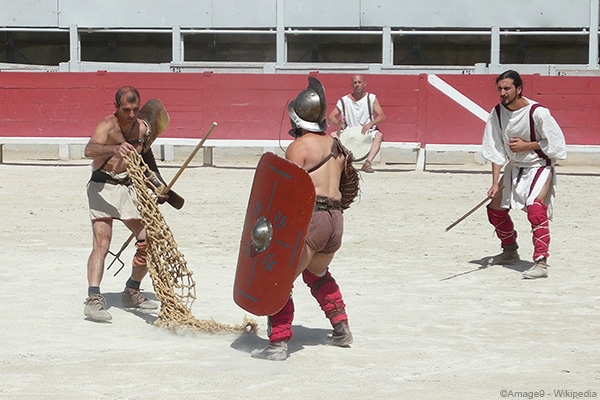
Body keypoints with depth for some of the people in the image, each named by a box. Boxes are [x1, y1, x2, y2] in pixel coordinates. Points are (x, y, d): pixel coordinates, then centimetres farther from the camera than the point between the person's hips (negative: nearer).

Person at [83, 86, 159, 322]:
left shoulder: (141, 128, 5)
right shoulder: (107, 126, -17)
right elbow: (90, 150, -39)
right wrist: (115, 149, -57)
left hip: (129, 187, 7)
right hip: (103, 187, -7)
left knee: (148, 240, 5)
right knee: (101, 242, -20)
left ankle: (131, 292, 22)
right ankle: (93, 298, -27)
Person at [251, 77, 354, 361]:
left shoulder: (299, 146, -8)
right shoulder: (335, 145, 16)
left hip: (310, 217, -8)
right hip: (336, 219, 8)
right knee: (317, 274, 31)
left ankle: (279, 342, -14)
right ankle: (341, 329, 32)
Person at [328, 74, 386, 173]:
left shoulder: (371, 98, 0)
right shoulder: (344, 101, 1)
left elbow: (382, 116, -8)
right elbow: (330, 118, -1)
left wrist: (370, 124, -28)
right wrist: (338, 122, -25)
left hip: (367, 133, -1)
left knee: (378, 135, -33)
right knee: (333, 135, -25)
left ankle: (368, 162, -38)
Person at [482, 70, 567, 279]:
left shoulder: (537, 113, -24)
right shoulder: (497, 113, -7)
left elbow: (556, 143, -17)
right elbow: (496, 150, -5)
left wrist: (526, 145, -21)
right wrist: (495, 183, -12)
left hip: (540, 166, -7)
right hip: (515, 168, 7)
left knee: (535, 208, -27)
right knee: (495, 208, 11)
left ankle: (541, 262, -29)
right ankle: (510, 252, 36)